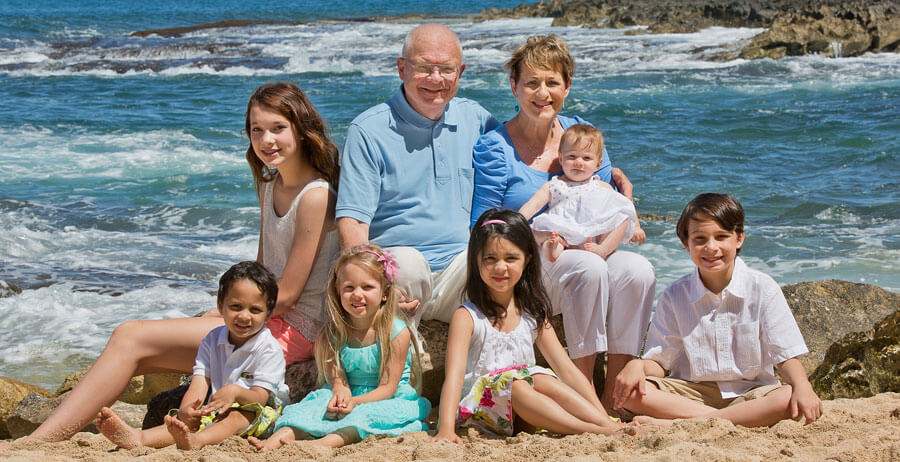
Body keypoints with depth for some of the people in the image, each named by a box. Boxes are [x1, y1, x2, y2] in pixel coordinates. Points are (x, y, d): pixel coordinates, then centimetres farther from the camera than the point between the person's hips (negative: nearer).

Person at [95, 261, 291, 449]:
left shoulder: (269, 349, -10)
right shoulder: (212, 340, 6)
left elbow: (260, 397, -17)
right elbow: (200, 380, -5)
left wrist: (236, 392, -40)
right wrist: (186, 408, -27)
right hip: (218, 409, 5)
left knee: (239, 415, -37)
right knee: (190, 419, -23)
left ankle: (196, 440, -69)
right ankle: (140, 438, -51)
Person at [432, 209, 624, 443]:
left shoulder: (533, 313, 9)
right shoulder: (467, 316, -5)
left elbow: (567, 369, 5)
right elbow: (454, 374, -18)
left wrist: (602, 415, -8)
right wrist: (445, 430, -33)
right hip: (479, 401, -4)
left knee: (543, 380, -25)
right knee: (512, 384, -31)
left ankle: (605, 425, -34)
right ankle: (589, 431, -42)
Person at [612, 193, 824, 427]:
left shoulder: (763, 289, -2)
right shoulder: (675, 296, 2)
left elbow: (786, 356, -4)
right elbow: (659, 361, 2)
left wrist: (802, 386, -25)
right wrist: (638, 365, -22)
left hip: (748, 392, -1)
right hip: (690, 394, 1)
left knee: (791, 400, -34)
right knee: (629, 392, -24)